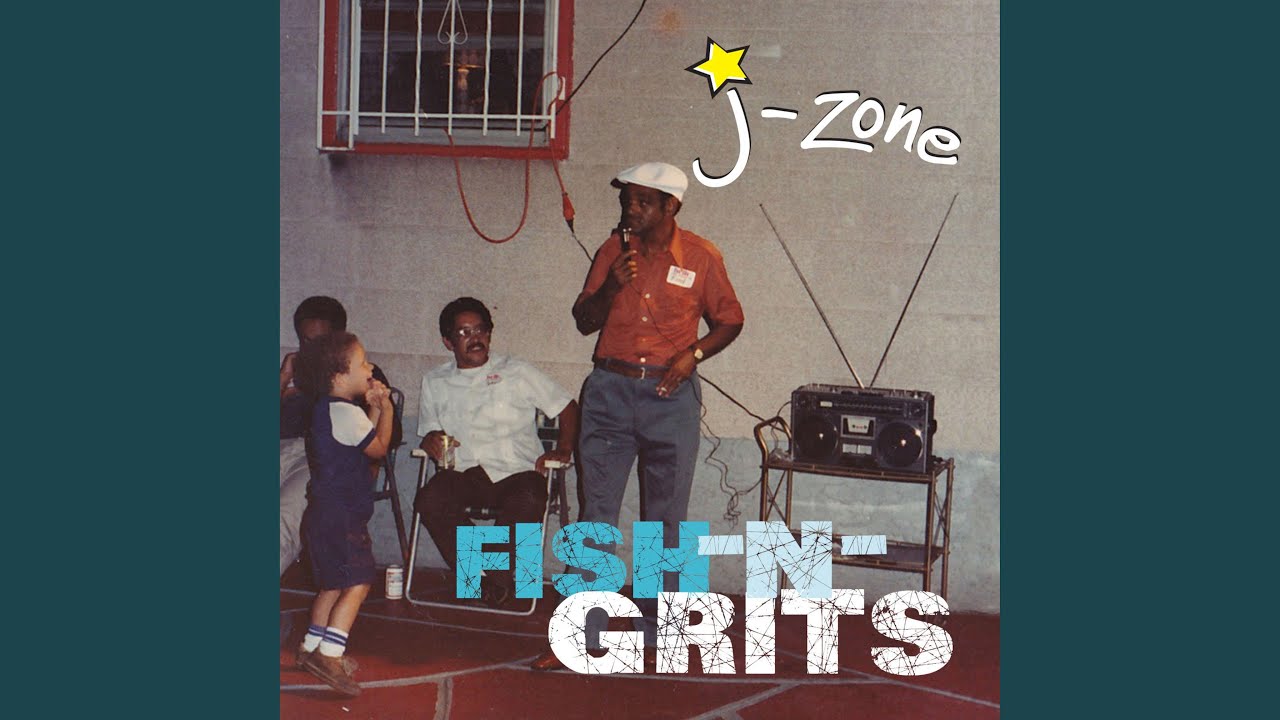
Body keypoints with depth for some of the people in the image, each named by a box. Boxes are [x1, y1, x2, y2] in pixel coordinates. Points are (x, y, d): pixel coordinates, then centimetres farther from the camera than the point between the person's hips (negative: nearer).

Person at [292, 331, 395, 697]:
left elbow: (365, 440, 18)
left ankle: (311, 647, 27)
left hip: (327, 512, 11)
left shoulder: (330, 408, 14)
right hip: (341, 514, -11)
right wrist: (385, 408, 1)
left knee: (333, 584, 19)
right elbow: (379, 448, -10)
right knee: (357, 584, -12)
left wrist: (373, 407, 9)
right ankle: (329, 655, -16)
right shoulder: (344, 412, -18)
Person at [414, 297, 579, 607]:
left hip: (515, 472, -2)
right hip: (463, 473, 2)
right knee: (429, 500, -31)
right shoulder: (434, 383, 19)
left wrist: (562, 450, -2)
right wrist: (432, 440, -2)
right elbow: (428, 433, 22)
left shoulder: (517, 372, 12)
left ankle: (493, 575, -10)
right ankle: (495, 579, -17)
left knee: (529, 502, -37)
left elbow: (567, 408, 14)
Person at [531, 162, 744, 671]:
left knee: (665, 521, 5)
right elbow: (584, 321, 7)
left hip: (671, 395, -2)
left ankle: (655, 636, 16)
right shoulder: (614, 251, 6)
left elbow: (729, 320, 9)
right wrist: (612, 286, -11)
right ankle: (581, 635, 8)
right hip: (610, 390, 2)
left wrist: (693, 353, -8)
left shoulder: (701, 257, -1)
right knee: (596, 515, 2)